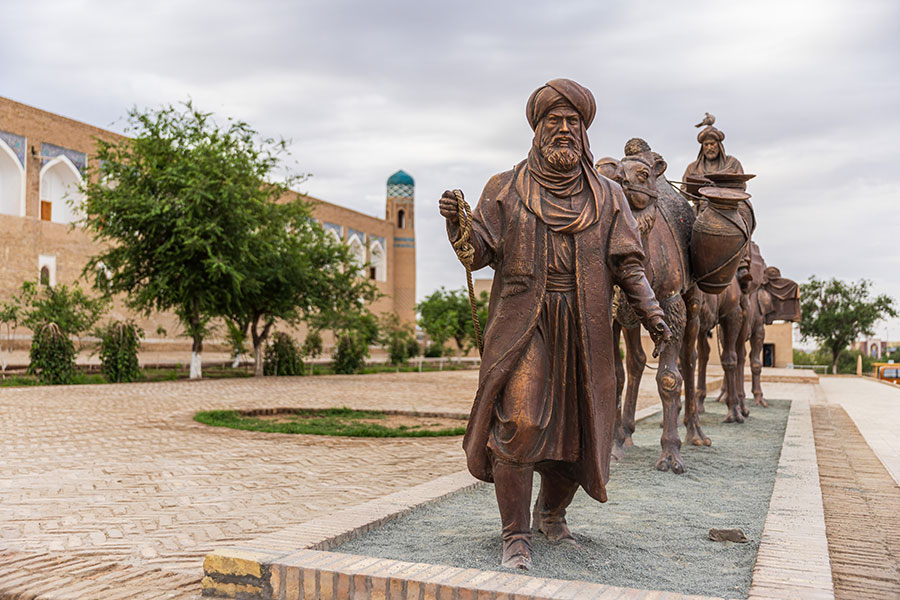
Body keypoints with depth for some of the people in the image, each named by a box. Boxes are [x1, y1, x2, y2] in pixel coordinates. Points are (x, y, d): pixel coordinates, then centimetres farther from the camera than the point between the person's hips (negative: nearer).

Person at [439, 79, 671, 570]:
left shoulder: (607, 197, 10)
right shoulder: (505, 189, 6)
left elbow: (627, 264, 3)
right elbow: (477, 253, -1)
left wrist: (651, 313, -13)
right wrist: (455, 222, -21)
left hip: (583, 332, 2)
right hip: (522, 327, -2)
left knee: (577, 434, 7)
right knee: (518, 422, -16)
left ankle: (551, 513, 34)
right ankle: (516, 537, -1)